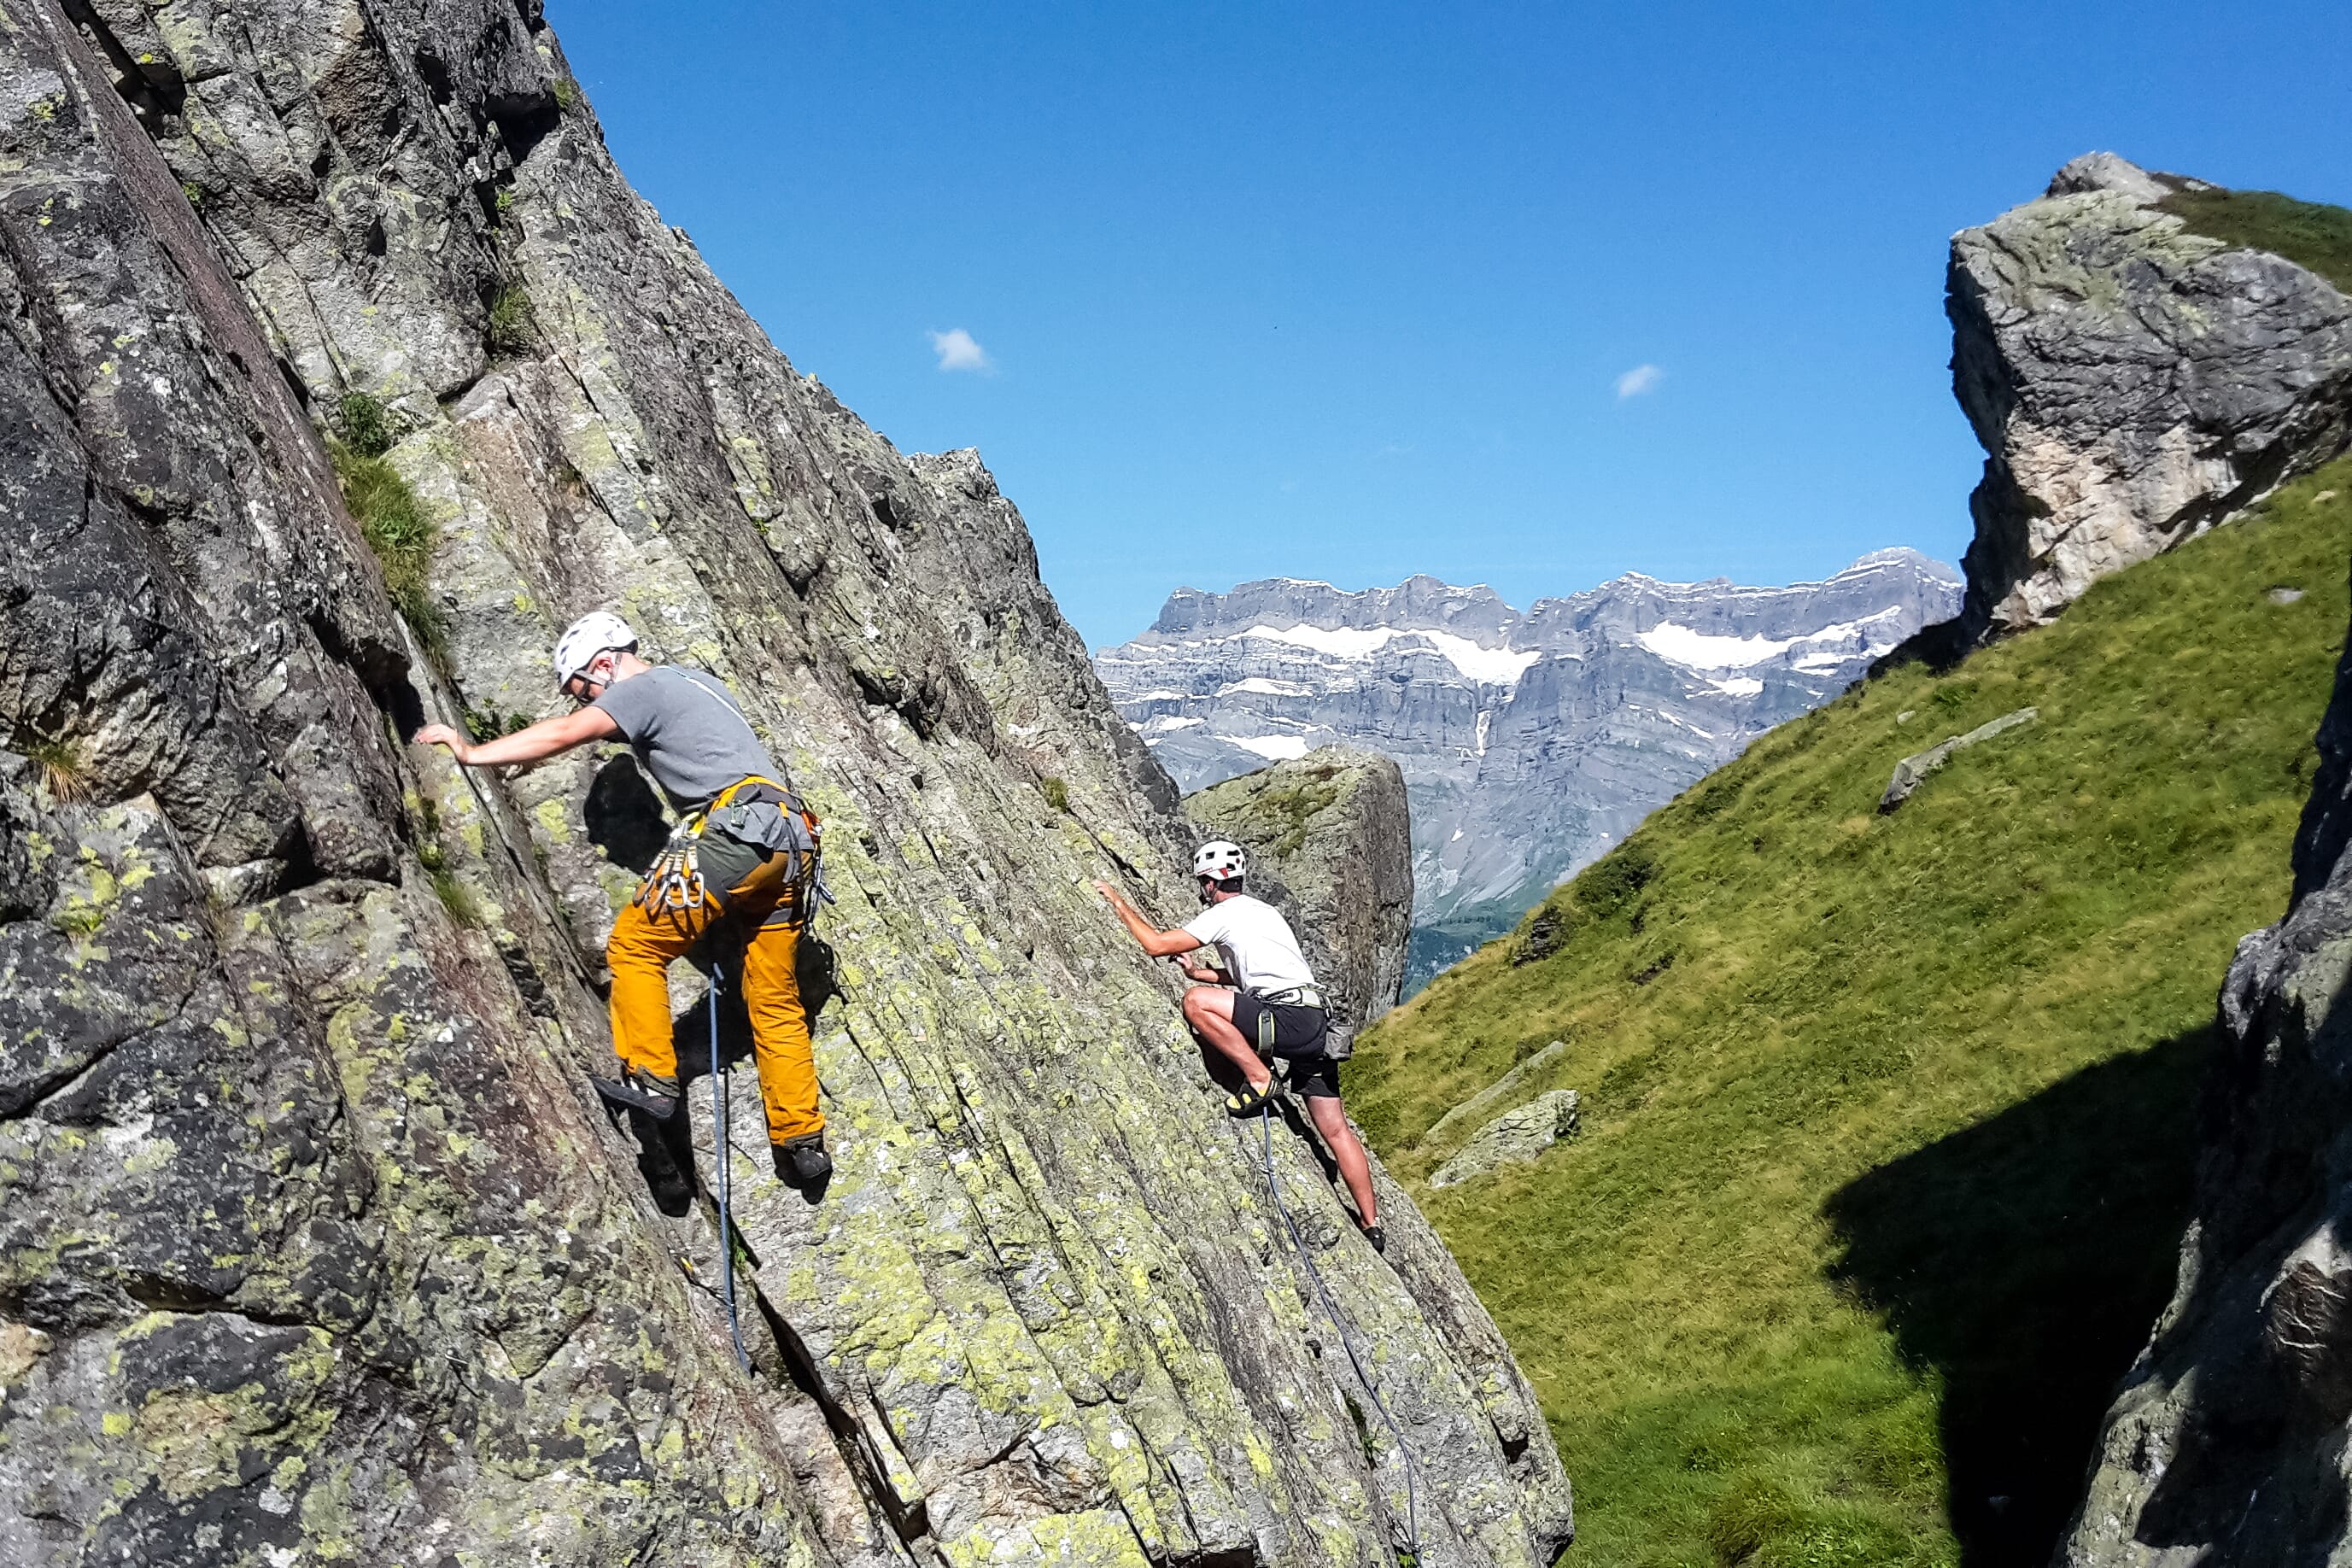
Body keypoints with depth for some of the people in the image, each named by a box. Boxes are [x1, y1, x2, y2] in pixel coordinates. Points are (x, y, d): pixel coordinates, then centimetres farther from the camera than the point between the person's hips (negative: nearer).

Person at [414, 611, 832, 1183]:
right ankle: (802, 1143, 12)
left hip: (733, 830, -9)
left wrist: (473, 753, -6)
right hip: (788, 844, 9)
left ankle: (650, 1080, 1)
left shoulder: (643, 687, 2)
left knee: (635, 945, 4)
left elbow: (565, 733, -10)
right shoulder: (698, 682, 28)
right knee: (776, 1002, 11)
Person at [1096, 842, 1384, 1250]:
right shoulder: (1260, 910, 27)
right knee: (1336, 1129, 12)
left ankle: (1259, 1079, -11)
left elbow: (1156, 944, -2)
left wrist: (1121, 905, 10)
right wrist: (1197, 972, 35)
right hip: (1317, 1028, 10)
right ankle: (1372, 1225, 14)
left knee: (1197, 1002, -16)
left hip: (1291, 1019, -10)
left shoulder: (1225, 913, 0)